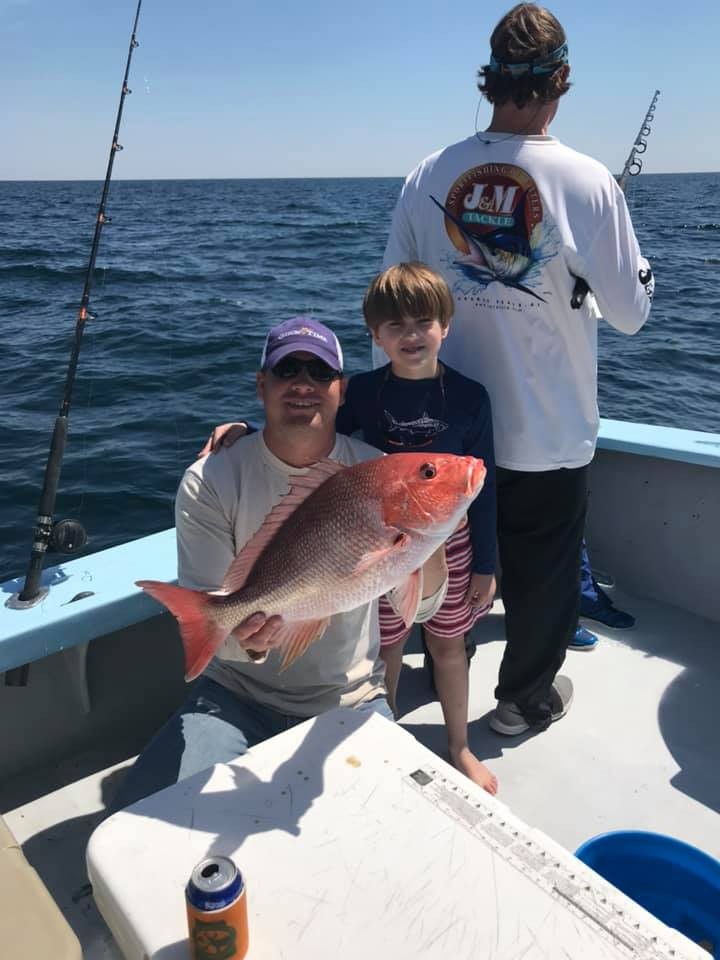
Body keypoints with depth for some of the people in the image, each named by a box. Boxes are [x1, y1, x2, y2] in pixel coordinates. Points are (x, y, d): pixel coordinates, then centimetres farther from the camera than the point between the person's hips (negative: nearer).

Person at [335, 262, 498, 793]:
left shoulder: (469, 396, -9)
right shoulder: (362, 392, -9)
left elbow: (482, 485, -4)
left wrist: (484, 564, 0)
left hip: (449, 541, 0)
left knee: (448, 644, 16)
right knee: (387, 646, 14)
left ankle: (459, 747, 38)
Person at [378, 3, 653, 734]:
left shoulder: (429, 176, -6)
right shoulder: (586, 181, -15)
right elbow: (629, 312, -8)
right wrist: (634, 274, 13)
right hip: (547, 431, -3)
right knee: (543, 571, 17)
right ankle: (525, 698, 34)